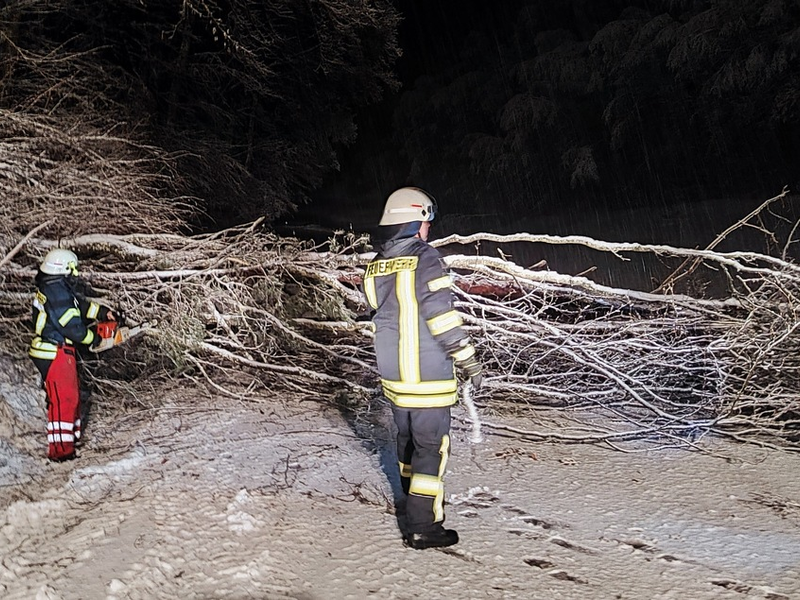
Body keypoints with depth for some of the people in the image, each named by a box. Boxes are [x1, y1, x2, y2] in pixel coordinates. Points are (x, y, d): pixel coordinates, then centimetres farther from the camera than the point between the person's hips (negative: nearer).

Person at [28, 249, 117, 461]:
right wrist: (92, 338, -6)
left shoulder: (52, 286, 9)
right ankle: (60, 449, -3)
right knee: (64, 399, -7)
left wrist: (103, 311, 16)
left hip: (56, 350, 11)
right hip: (55, 354, -11)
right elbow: (73, 326, -22)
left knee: (71, 394, 22)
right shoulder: (57, 293, -23)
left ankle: (71, 435, 36)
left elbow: (80, 304, 20)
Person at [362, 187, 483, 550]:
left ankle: (415, 499, 42)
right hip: (428, 376, -7)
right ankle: (422, 527, 4)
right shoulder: (424, 259, -17)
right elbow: (443, 316, -19)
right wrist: (468, 359, -11)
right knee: (431, 445, 1)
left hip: (391, 373, 7)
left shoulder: (376, 266, 5)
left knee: (407, 437, 23)